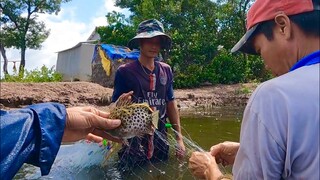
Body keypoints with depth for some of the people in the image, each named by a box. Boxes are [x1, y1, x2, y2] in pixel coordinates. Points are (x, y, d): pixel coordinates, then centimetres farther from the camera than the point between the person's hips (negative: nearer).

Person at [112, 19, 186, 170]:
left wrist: (179, 138, 9)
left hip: (160, 140, 4)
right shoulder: (125, 71, -10)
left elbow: (171, 104, 9)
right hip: (132, 141, -4)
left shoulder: (166, 71, 3)